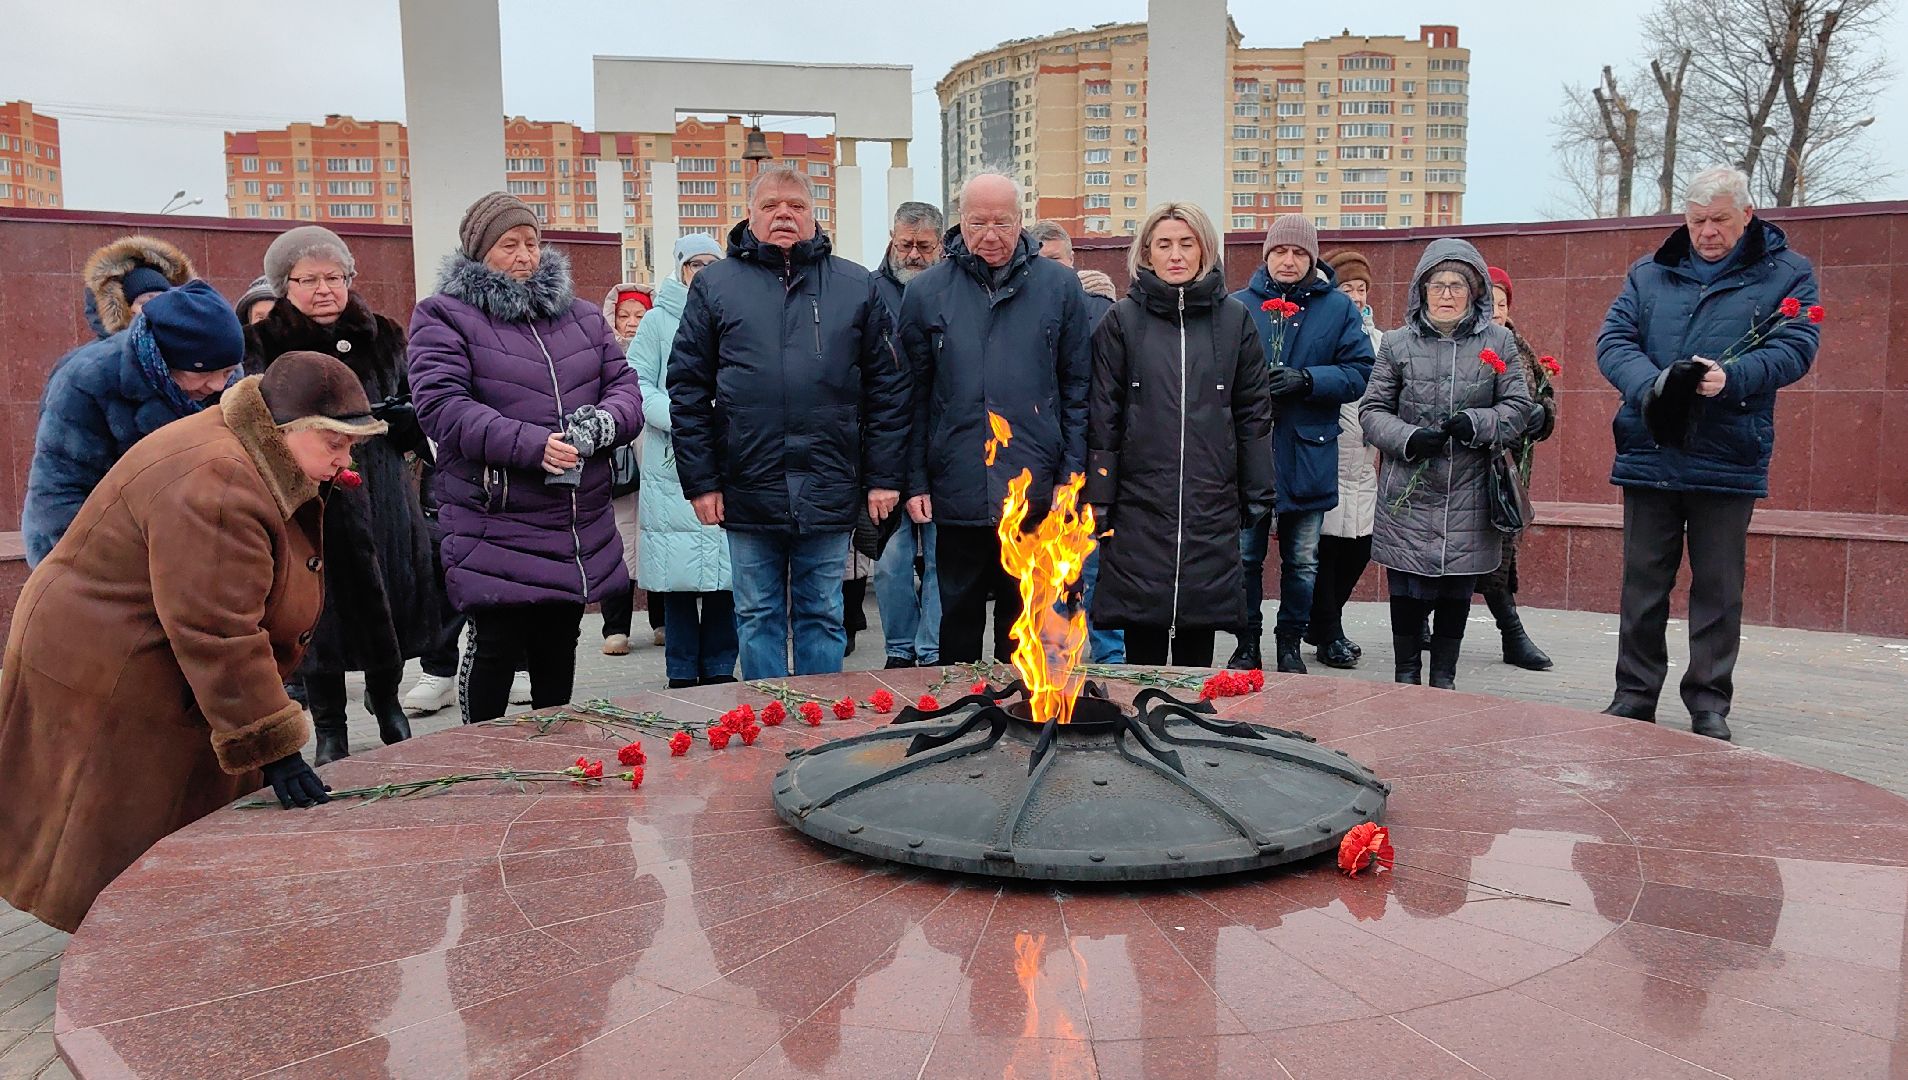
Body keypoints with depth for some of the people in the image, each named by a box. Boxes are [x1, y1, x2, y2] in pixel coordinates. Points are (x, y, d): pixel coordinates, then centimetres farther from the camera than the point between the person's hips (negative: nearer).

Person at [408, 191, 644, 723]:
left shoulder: (582, 316, 16)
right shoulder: (444, 316, -1)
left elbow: (624, 385, 11)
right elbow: (441, 405, -14)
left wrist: (605, 421, -14)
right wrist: (530, 445, -25)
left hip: (579, 530, 5)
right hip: (494, 533, -5)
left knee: (559, 648, 15)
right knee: (496, 647, -2)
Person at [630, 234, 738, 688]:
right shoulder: (658, 321, 6)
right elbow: (638, 384, 0)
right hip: (671, 467, -2)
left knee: (725, 573, 3)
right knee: (677, 575, 0)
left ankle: (720, 668, 16)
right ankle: (682, 674, 11)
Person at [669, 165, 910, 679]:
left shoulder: (857, 286, 7)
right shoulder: (715, 285, 5)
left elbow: (888, 385, 6)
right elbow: (687, 389, 4)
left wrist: (884, 476, 0)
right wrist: (701, 481, -2)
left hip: (830, 494, 0)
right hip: (749, 489, 0)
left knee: (823, 616, 10)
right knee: (758, 617, 10)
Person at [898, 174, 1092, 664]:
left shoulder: (1060, 286, 3)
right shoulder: (925, 291, 4)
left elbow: (1078, 387, 4)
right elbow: (914, 395, 4)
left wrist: (1071, 474, -2)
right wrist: (916, 481, -1)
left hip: (1037, 495, 0)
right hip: (956, 494, 0)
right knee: (958, 617, 12)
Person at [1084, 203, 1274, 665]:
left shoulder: (1234, 320, 7)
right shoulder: (1123, 321, 4)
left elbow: (1254, 413, 9)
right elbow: (1102, 415, 2)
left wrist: (1258, 496, 5)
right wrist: (1098, 498, -3)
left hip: (1211, 504, 1)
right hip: (1140, 502, -1)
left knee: (1198, 644, 7)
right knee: (1143, 643, 2)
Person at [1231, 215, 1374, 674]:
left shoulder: (1339, 308, 3)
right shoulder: (1239, 305, 3)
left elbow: (1359, 373, -3)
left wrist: (1306, 379, -18)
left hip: (1308, 458, 1)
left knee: (1302, 561, 11)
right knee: (1246, 555, 5)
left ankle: (1291, 644, 25)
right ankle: (1247, 643, 18)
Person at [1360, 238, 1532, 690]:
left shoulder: (1499, 342, 5)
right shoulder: (1398, 344, 4)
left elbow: (1519, 408, 4)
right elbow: (1372, 410, 5)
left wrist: (1476, 423, -14)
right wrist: (1407, 438, -13)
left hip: (1469, 496, 1)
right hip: (1407, 495, -1)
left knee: (1457, 591, 9)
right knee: (1407, 590, 4)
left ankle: (1444, 676, 23)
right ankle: (1406, 674, 20)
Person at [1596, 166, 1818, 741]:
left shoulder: (1786, 273, 4)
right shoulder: (1650, 273, 10)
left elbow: (1795, 347, -8)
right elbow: (1613, 340, -1)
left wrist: (1731, 376, -27)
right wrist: (1650, 383, -22)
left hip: (1728, 462, -2)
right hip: (1648, 456, 2)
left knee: (1718, 588, 6)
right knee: (1643, 584, 9)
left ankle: (1709, 704, 18)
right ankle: (1634, 695, 19)